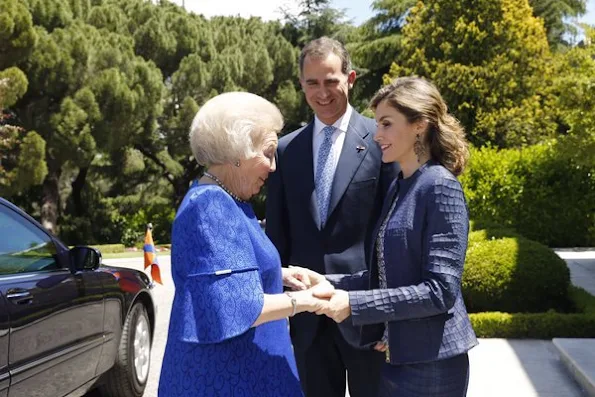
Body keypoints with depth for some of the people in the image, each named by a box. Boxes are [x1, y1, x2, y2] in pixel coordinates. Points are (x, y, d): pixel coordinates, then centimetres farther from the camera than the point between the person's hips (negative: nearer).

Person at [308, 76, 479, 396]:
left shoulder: (440, 187, -17)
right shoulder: (399, 186, 9)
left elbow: (440, 290, -21)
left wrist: (353, 303, -22)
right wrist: (329, 283, 1)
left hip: (430, 361, -8)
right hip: (397, 354, 8)